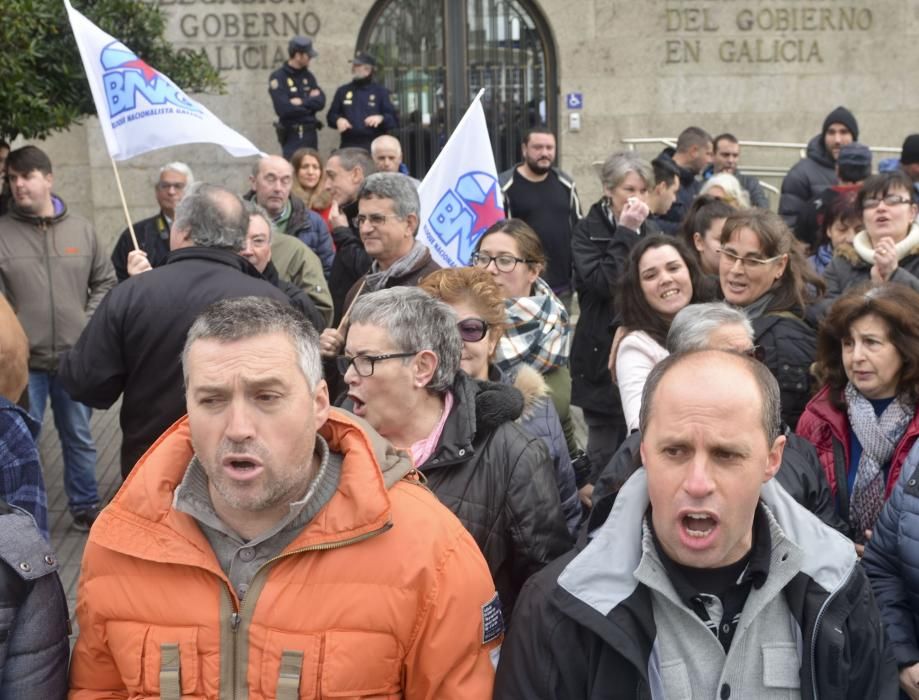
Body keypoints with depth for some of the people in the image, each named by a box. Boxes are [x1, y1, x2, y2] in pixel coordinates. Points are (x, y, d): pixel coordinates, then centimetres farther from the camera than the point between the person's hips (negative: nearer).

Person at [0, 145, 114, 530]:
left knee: (79, 438, 15)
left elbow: (105, 281, 11)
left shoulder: (81, 229, 4)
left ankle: (85, 506, 31)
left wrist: (89, 323, 2)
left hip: (75, 357, 2)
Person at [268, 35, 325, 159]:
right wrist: (310, 102, -6)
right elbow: (284, 109, -19)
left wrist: (302, 102, -15)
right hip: (292, 136, -6)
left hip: (310, 134, 6)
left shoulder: (308, 76, 10)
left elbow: (320, 102, 1)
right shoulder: (278, 78, -9)